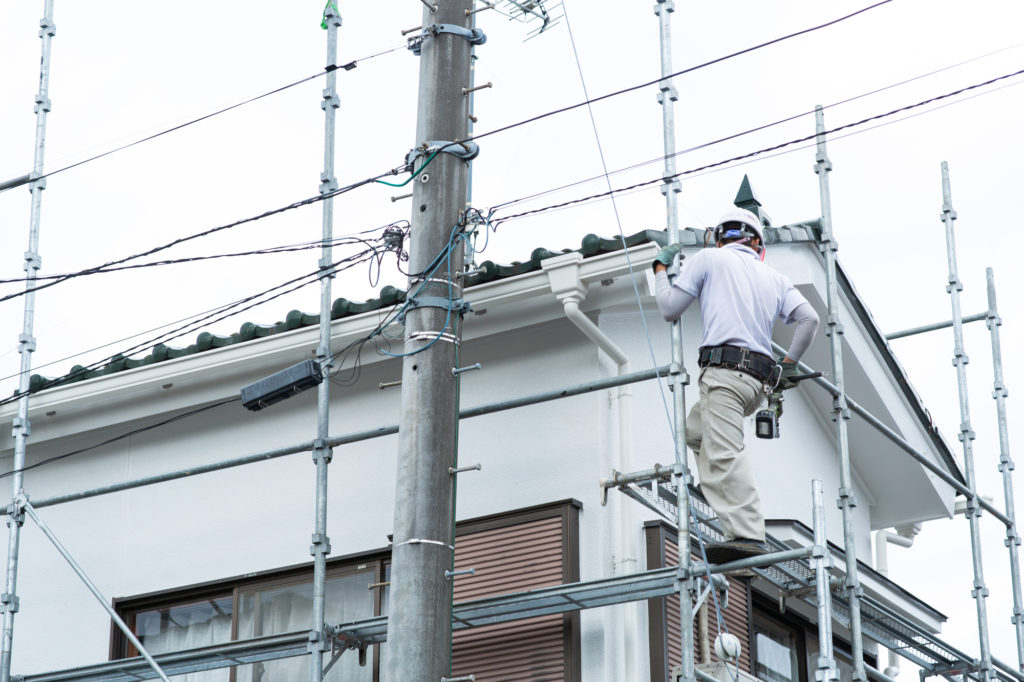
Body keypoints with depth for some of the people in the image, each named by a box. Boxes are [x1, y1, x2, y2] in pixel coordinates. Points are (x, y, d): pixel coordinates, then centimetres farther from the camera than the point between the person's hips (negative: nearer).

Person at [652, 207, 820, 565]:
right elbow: (809, 319, 9)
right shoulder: (774, 277, 22)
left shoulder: (708, 258, 9)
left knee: (725, 452, -16)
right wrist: (789, 364, 20)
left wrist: (660, 267, 25)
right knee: (694, 429, 23)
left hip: (724, 368, -7)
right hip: (759, 380, 7)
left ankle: (749, 535, -30)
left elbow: (669, 309, 8)